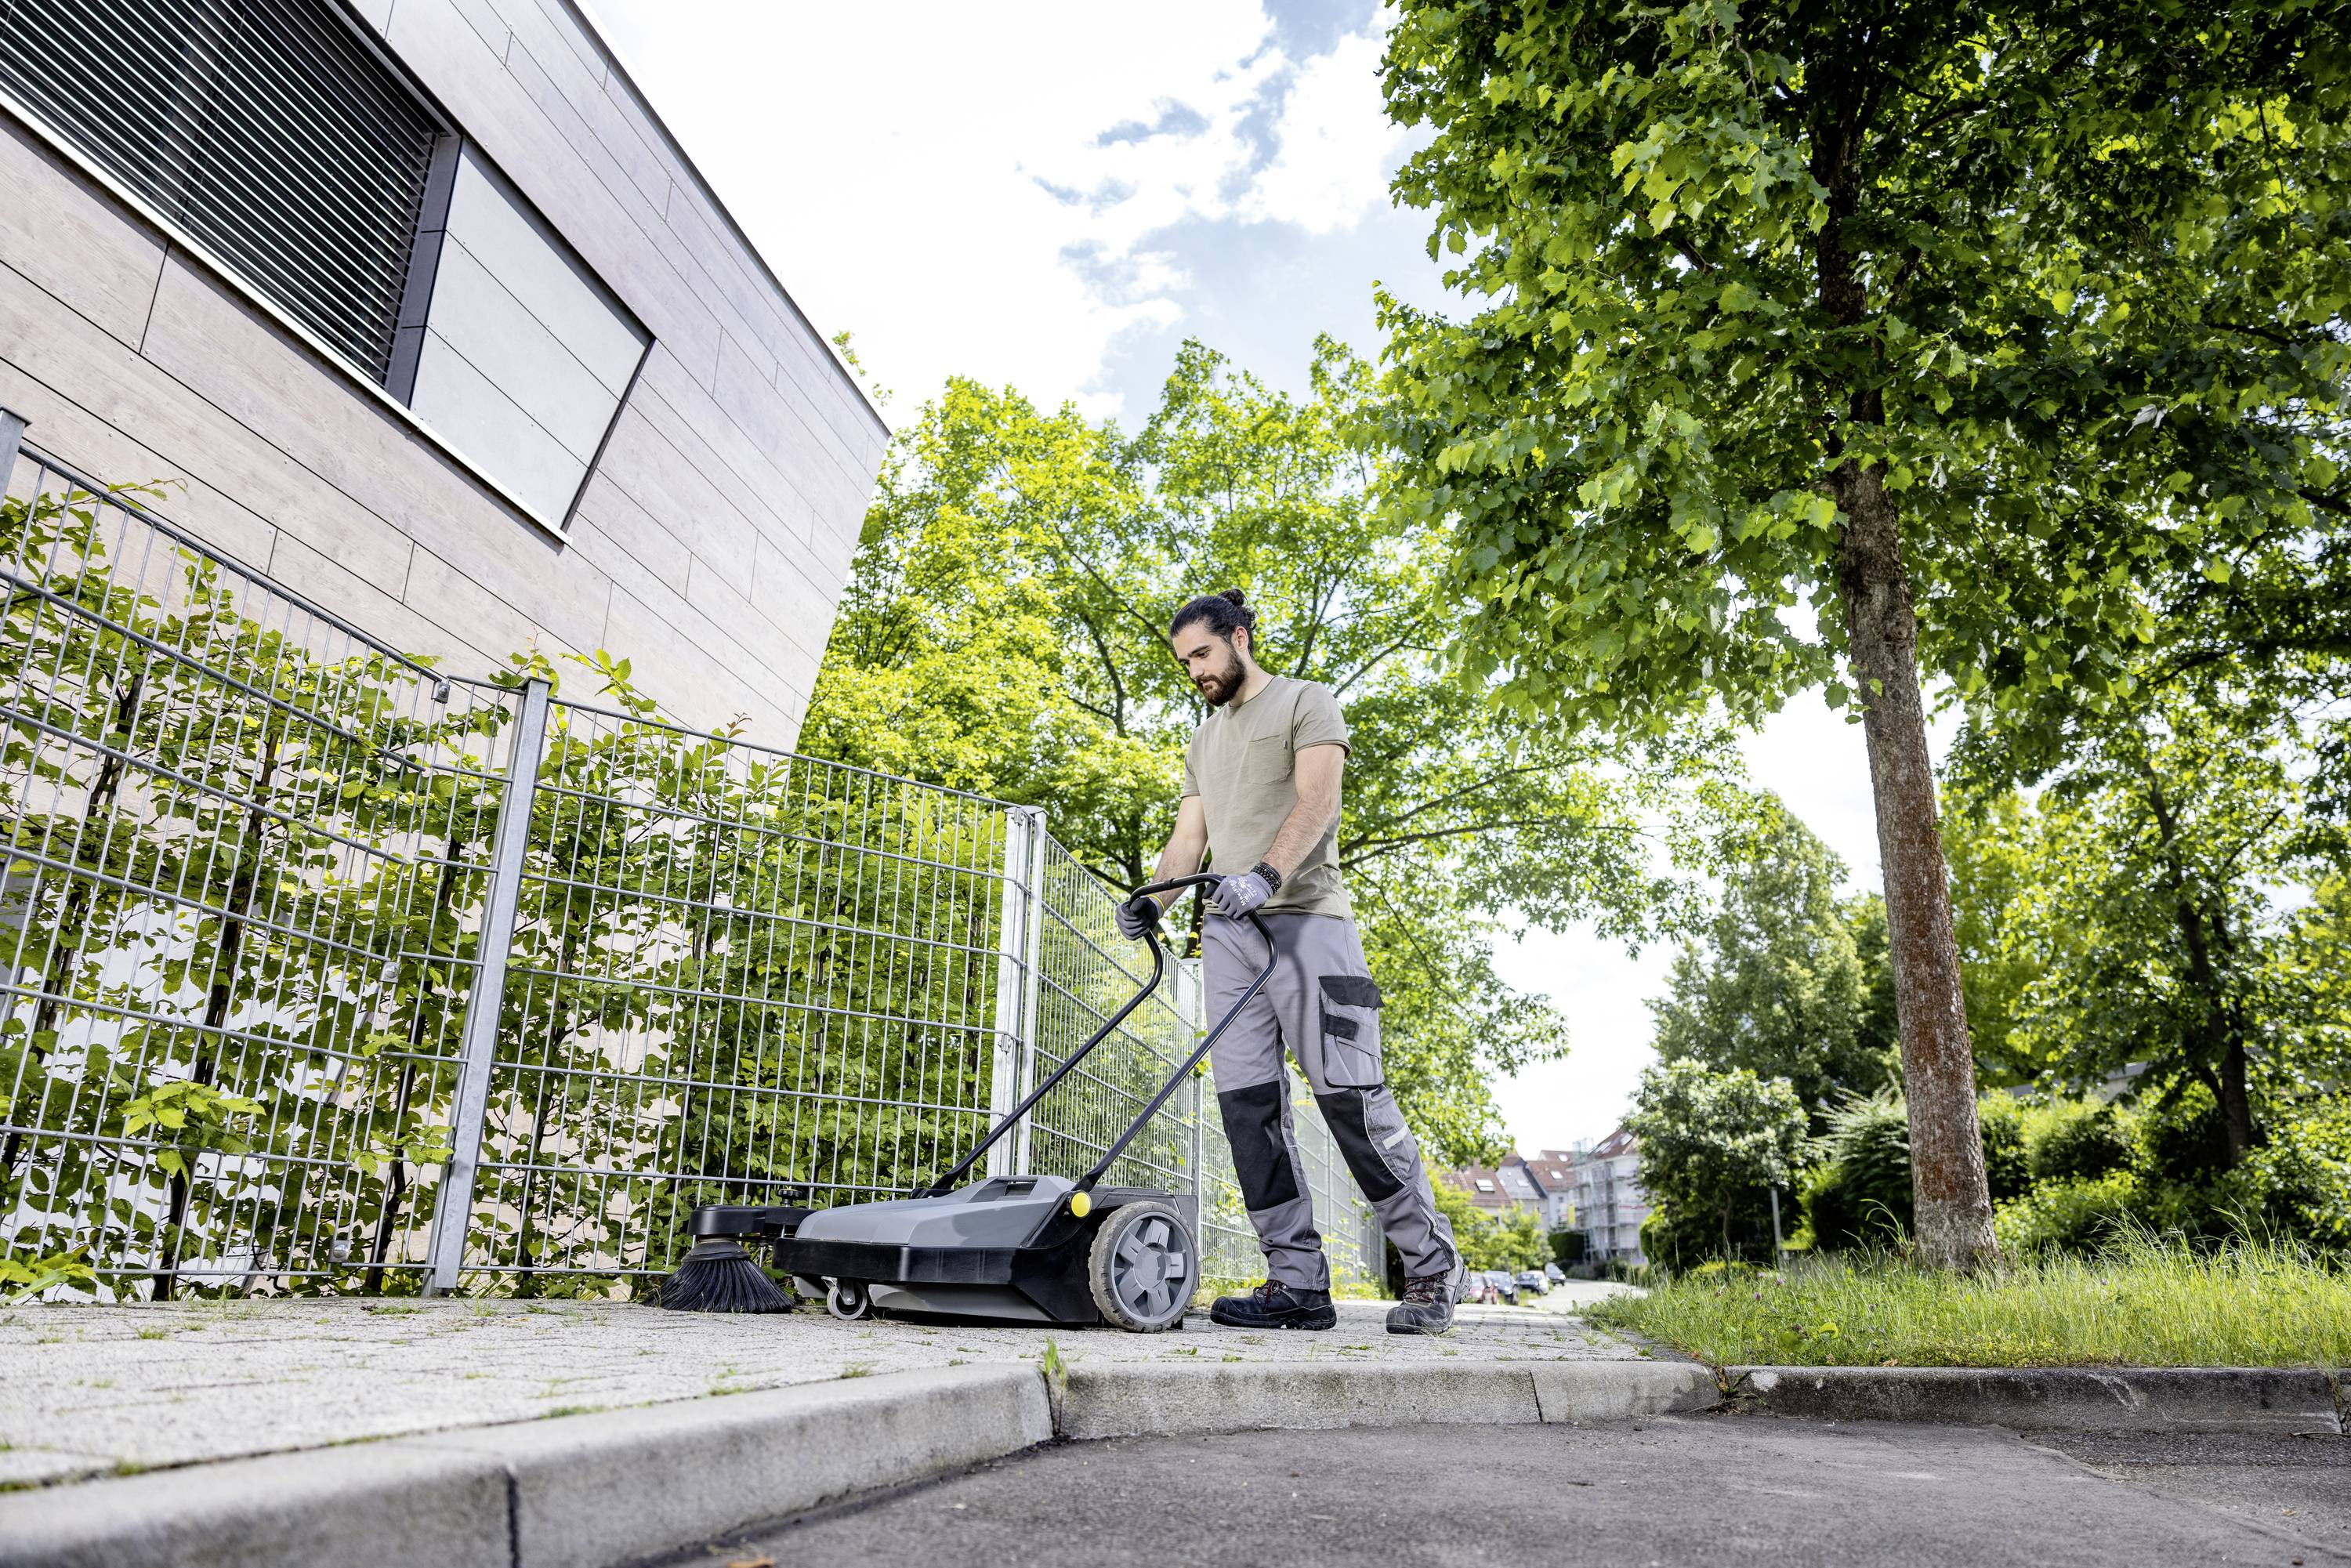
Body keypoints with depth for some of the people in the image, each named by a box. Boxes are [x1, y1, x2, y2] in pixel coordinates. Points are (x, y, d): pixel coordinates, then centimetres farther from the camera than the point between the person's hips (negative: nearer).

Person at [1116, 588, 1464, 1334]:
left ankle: (1431, 1269, 2)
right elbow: (1189, 836, 21)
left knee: (1349, 1094, -10)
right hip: (1227, 931, 7)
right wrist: (1152, 900, 1)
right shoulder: (1204, 741, 27)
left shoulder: (1305, 702, 6)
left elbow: (1316, 801, -10)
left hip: (1305, 919, -7)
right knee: (1247, 1104, -3)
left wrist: (1265, 874, -26)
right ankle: (1299, 1282, 1)